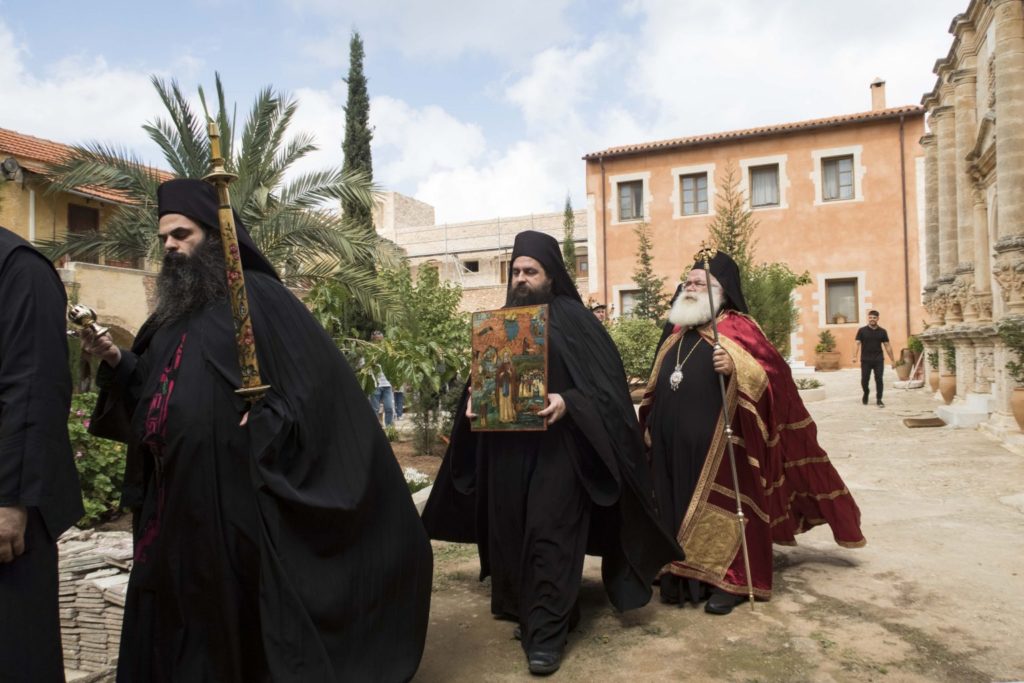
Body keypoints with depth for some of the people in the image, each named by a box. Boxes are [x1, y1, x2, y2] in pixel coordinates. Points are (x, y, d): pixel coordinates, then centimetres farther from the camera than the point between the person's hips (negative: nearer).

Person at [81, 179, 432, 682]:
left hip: (236, 499, -7)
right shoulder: (175, 309, 15)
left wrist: (266, 427, -23)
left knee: (242, 619, 4)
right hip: (173, 501, 8)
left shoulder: (260, 298, -7)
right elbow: (150, 397, 17)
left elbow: (315, 379, -14)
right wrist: (115, 361, 1)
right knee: (175, 626, 17)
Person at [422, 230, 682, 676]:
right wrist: (473, 401, 1)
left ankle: (546, 632, 5)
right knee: (509, 532, 11)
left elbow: (605, 382, -9)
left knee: (550, 535, -4)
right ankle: (522, 609, 29)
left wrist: (567, 402, -24)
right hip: (506, 447, 6)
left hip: (557, 446, -6)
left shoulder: (574, 319, -3)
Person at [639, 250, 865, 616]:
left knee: (719, 507, 2)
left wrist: (737, 367, -28)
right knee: (678, 507, 11)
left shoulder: (737, 327, -3)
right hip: (672, 444, 6)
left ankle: (726, 581, 14)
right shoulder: (674, 331, 15)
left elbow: (775, 372, -12)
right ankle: (684, 577, 23)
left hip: (716, 442, -6)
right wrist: (651, 428, 19)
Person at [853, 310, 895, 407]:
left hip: (878, 360, 1)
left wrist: (892, 360, 6)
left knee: (879, 380, -3)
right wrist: (855, 356, -19)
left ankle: (879, 400, 8)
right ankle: (866, 393, 32)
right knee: (864, 380, 3)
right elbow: (857, 344, -5)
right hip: (865, 360, -1)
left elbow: (887, 346, 8)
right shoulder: (862, 331, 1)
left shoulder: (882, 331, 6)